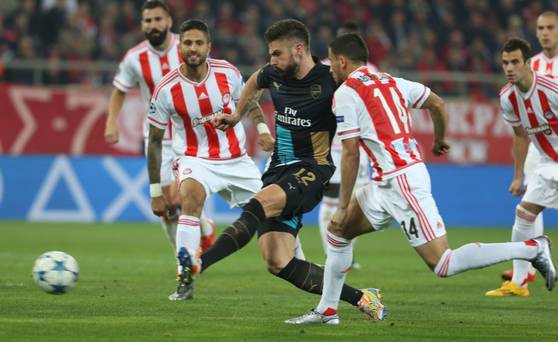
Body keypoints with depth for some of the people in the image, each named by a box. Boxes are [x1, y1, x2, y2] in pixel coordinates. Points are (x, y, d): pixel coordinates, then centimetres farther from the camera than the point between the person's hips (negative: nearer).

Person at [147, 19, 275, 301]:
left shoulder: (227, 73, -9)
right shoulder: (166, 90, -15)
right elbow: (154, 141, -5)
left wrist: (263, 128, -4)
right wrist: (155, 191, -5)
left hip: (237, 161, 3)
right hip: (196, 160, -3)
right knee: (191, 197, -34)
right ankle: (185, 281, -33)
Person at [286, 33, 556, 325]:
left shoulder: (345, 93, -7)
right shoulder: (390, 82, 15)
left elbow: (350, 154, -10)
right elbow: (437, 104, 18)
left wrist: (344, 207, -5)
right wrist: (439, 140, 37)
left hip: (401, 183, -10)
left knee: (443, 265, -10)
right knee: (338, 231, 18)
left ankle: (531, 248, -9)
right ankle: (327, 310, 23)